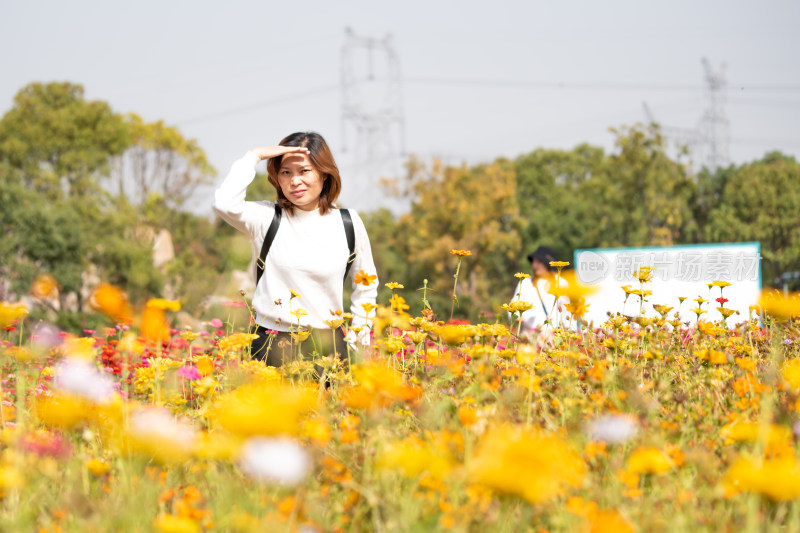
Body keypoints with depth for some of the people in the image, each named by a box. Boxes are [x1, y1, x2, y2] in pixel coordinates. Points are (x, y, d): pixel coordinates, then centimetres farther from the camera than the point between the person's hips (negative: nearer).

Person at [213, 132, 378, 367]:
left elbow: (366, 286, 17)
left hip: (327, 343, 1)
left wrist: (357, 341, 11)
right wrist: (255, 155, -10)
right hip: (270, 345, -1)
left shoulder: (348, 223, 5)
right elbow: (225, 203, -21)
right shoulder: (267, 218, 0)